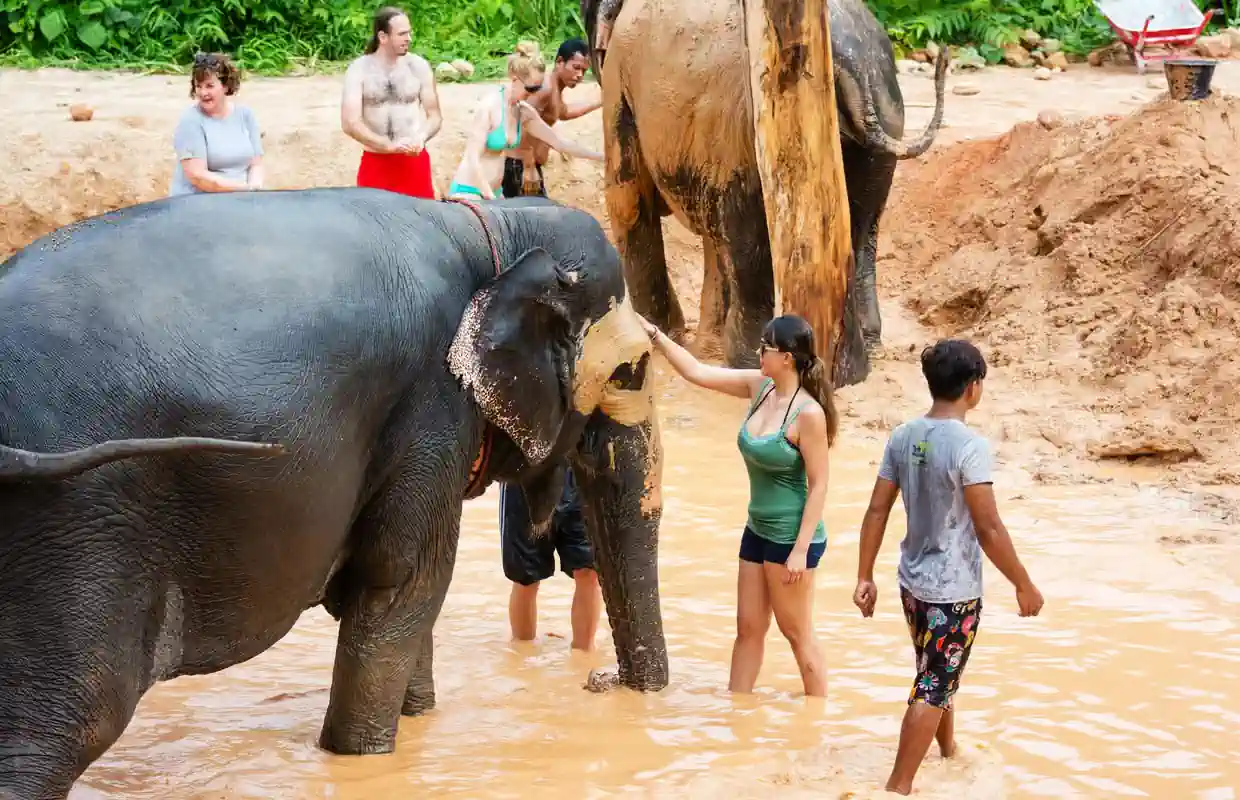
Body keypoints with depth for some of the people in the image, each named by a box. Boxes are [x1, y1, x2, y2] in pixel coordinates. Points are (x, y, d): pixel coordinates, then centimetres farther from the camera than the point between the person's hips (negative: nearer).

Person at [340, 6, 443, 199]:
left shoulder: (419, 66, 2)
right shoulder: (358, 70, -4)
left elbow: (435, 115, 8)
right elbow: (350, 123, -11)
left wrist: (421, 138, -14)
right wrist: (390, 145, -21)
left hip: (415, 161, 1)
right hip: (375, 164, -1)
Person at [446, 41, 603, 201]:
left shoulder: (525, 114, 4)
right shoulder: (489, 107, -17)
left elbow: (559, 143, 14)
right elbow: (473, 160, -18)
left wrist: (601, 157, 13)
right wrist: (492, 201, -21)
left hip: (492, 193, 8)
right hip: (468, 193, -8)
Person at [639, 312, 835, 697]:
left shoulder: (808, 413, -20)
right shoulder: (759, 387, 1)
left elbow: (818, 485, -18)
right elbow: (697, 372, 8)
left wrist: (801, 550, -19)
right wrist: (653, 334, 3)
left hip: (791, 536, -8)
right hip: (758, 531, 8)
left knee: (797, 633, 3)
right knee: (748, 628, 12)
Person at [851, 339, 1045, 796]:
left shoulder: (903, 438, -1)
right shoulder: (969, 446, -21)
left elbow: (876, 512, 2)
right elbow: (989, 528, -20)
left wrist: (865, 577, 9)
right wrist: (1024, 585, -10)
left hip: (914, 582, 7)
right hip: (955, 590, -7)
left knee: (939, 676, 27)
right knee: (933, 689, 2)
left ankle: (948, 751, 47)